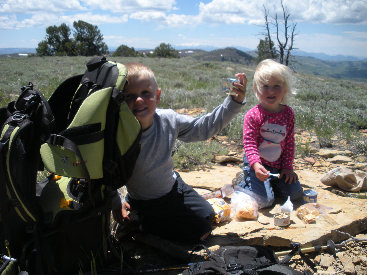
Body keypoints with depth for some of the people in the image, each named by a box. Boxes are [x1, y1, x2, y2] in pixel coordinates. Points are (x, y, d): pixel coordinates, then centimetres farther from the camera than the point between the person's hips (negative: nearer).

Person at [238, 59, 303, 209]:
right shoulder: (253, 115, -16)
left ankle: (270, 184, 25)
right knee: (264, 200, -15)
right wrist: (256, 165, -33)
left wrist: (288, 166, 2)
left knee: (295, 193, 2)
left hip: (278, 165, 5)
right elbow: (249, 143, -18)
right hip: (257, 165, -5)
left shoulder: (288, 113, 0)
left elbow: (290, 142, 5)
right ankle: (242, 185, 13)